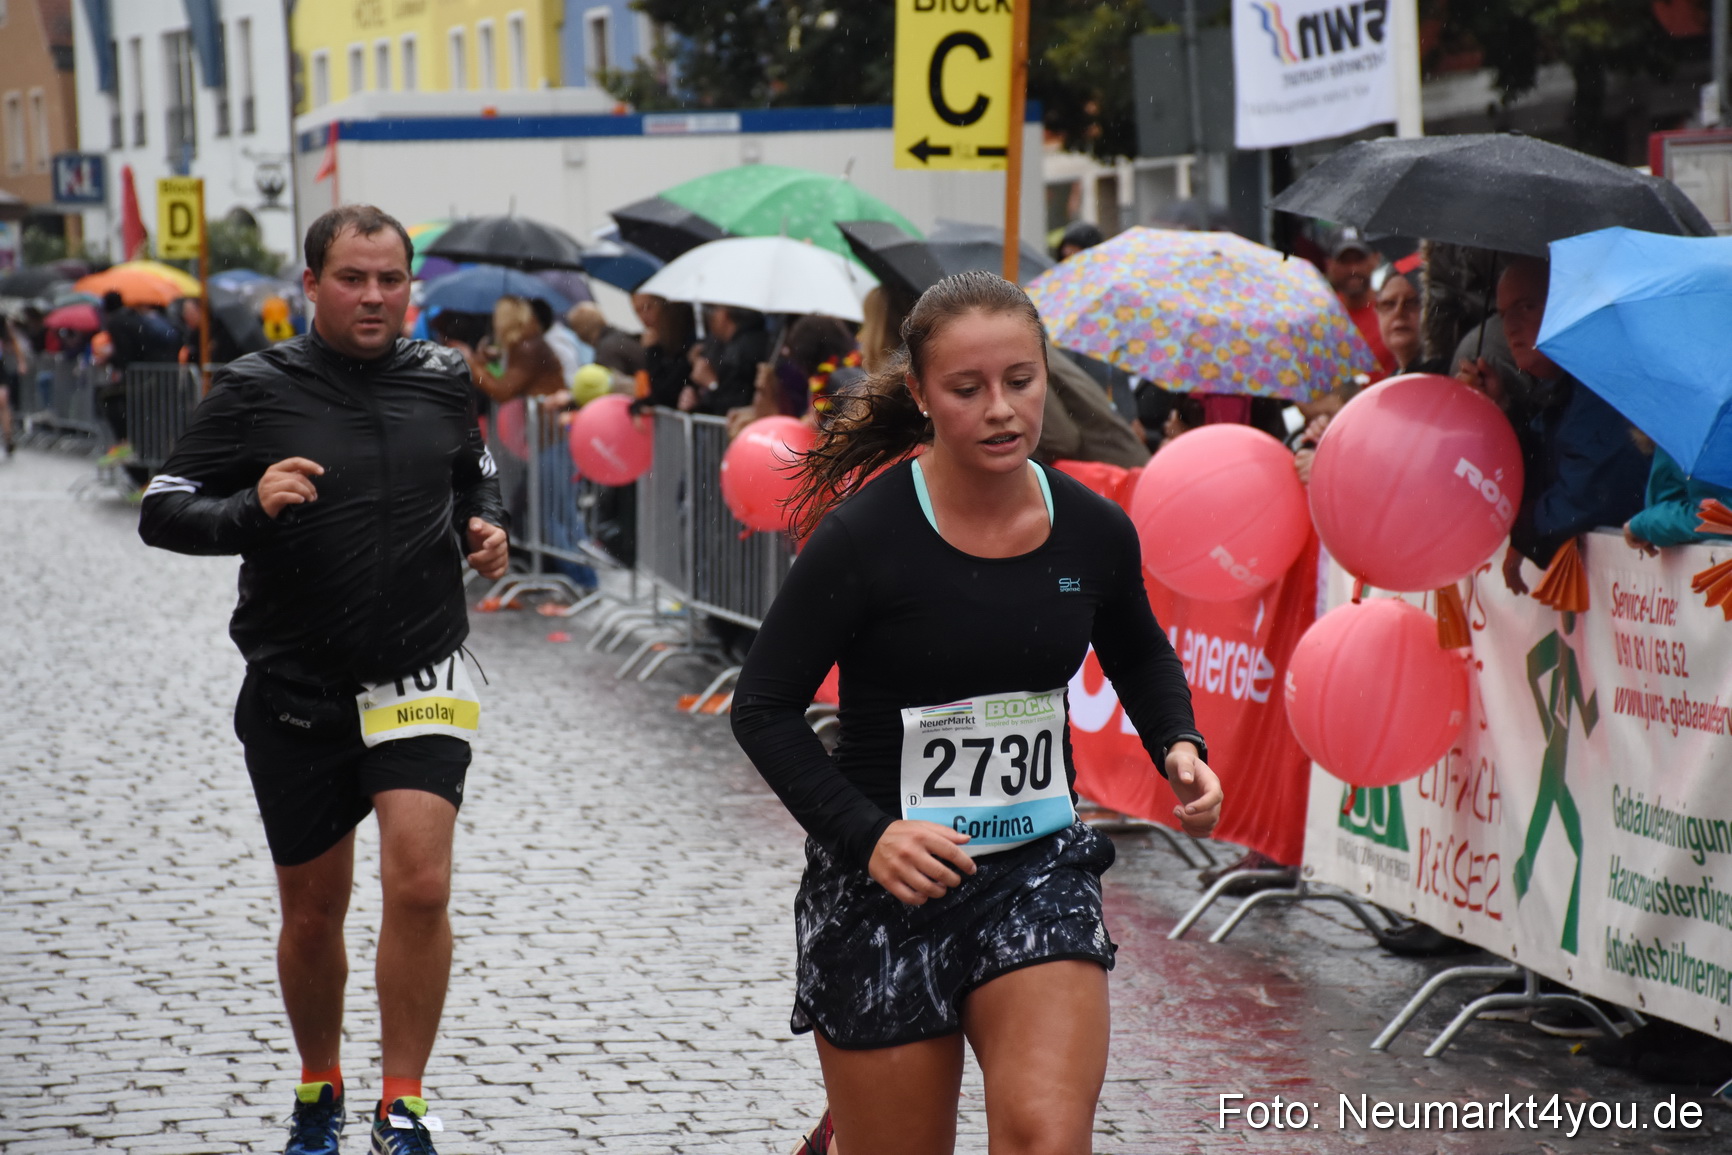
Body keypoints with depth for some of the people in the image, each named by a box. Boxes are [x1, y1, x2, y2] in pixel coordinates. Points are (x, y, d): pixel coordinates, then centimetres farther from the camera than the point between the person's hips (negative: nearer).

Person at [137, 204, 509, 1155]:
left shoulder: (440, 380, 3)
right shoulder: (256, 390, -6)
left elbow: (475, 472, 23)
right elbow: (160, 514, -7)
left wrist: (483, 524, 1)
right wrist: (251, 509, -25)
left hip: (418, 682, 1)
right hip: (295, 692, -1)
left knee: (419, 887, -15)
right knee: (312, 912, 11)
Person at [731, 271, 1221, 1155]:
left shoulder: (1094, 530, -1)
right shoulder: (865, 536, -14)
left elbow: (1138, 654, 21)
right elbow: (763, 708, -10)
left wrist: (1177, 745, 1)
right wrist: (866, 834, -22)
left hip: (1039, 869, 3)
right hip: (886, 883, -3)